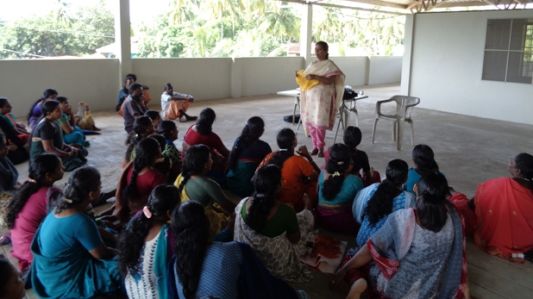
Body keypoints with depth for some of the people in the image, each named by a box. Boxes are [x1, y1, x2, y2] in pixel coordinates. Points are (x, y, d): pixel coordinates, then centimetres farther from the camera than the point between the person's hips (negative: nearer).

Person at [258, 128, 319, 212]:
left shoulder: (270, 157, -10)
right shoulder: (298, 161, -23)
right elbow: (318, 176, -11)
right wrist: (308, 156, -6)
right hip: (294, 206, -5)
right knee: (313, 183, 13)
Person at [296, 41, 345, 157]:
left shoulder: (330, 65, -3)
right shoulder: (312, 65, 16)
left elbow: (329, 81, -15)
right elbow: (306, 78, 18)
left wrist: (315, 77, -24)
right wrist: (300, 76, -3)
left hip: (322, 97, -6)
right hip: (310, 97, 6)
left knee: (319, 122, -10)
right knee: (309, 122, 4)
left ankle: (321, 148, -3)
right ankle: (315, 146, 14)